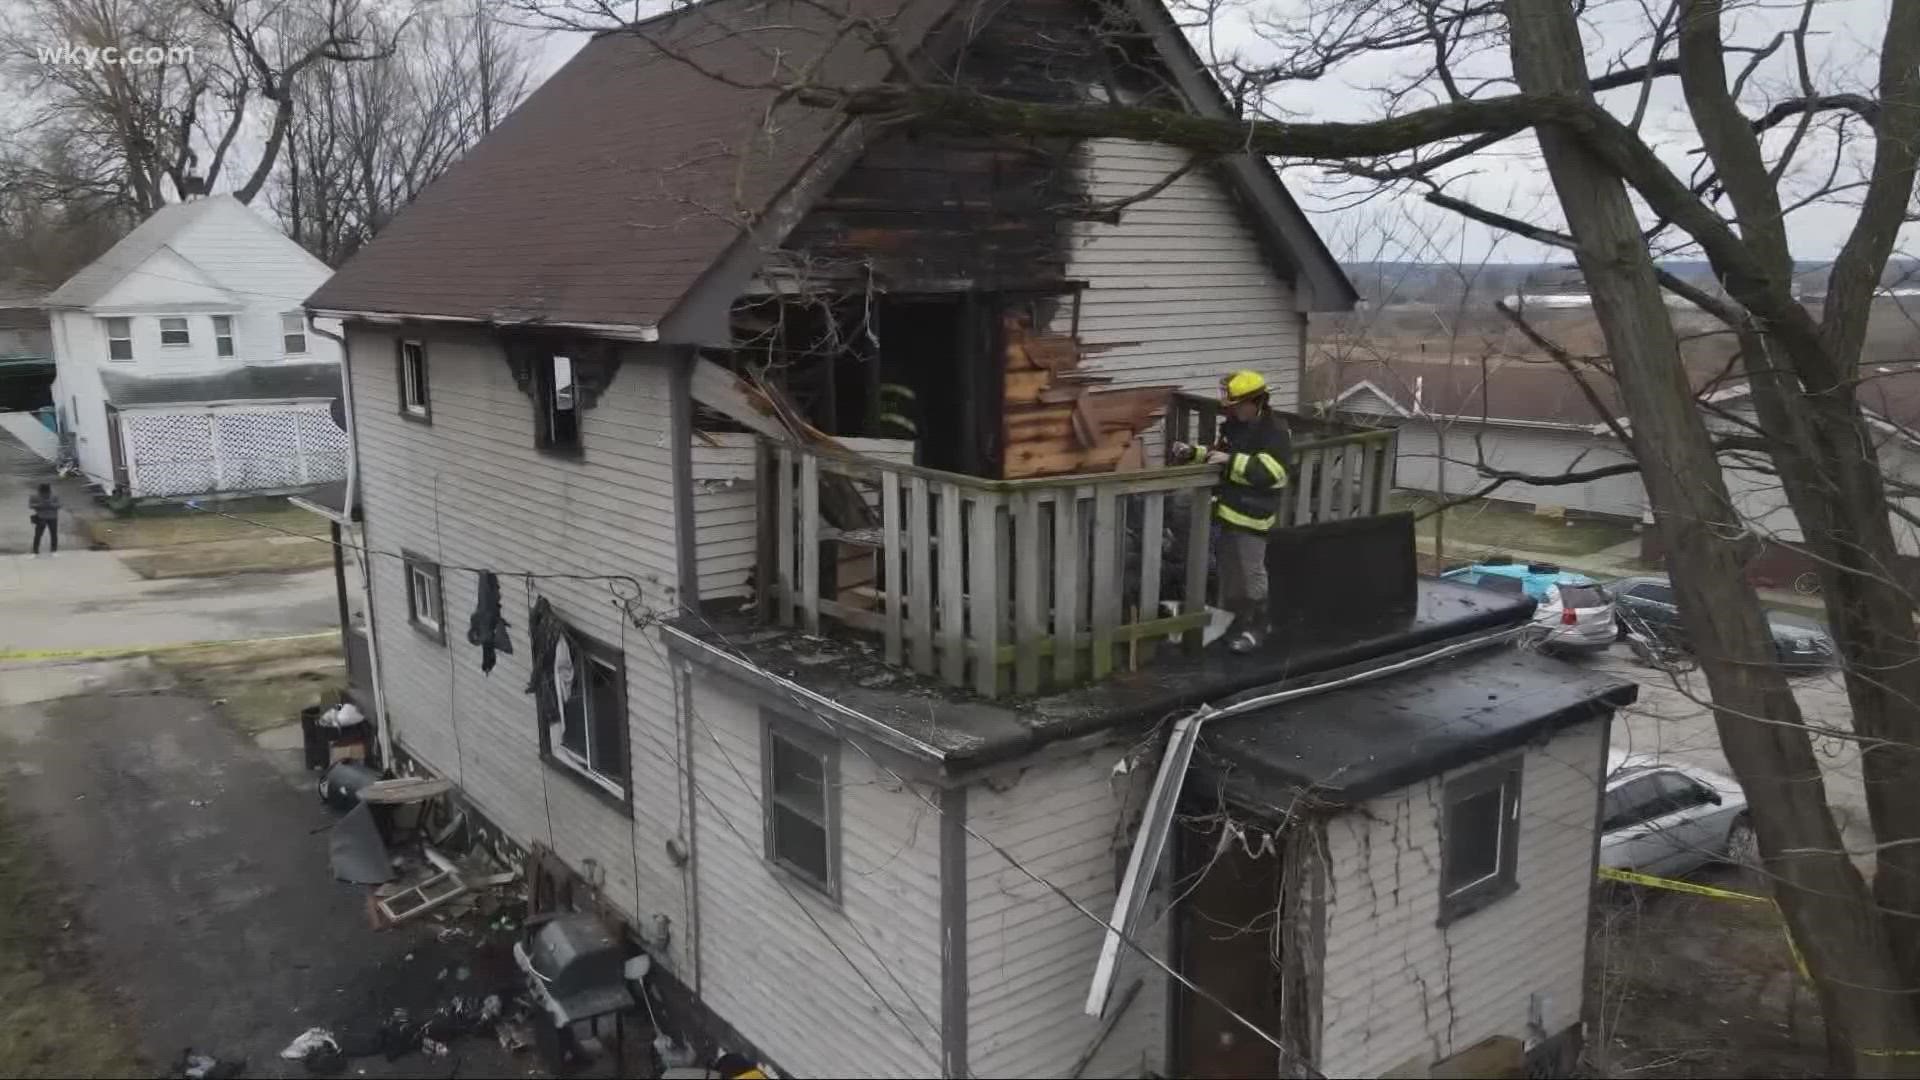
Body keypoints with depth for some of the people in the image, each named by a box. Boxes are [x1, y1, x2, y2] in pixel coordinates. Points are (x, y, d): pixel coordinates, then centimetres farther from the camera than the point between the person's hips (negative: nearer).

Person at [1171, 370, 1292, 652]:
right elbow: (1218, 455, 26)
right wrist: (1193, 453, 9)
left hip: (1252, 515, -8)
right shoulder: (1234, 424, 12)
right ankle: (1229, 619, 31)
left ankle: (1255, 627, 13)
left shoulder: (1275, 431, -15)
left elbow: (1269, 471, -27)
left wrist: (1231, 460, -30)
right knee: (1228, 570, 17)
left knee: (1251, 573, 0)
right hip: (1225, 509, 8)